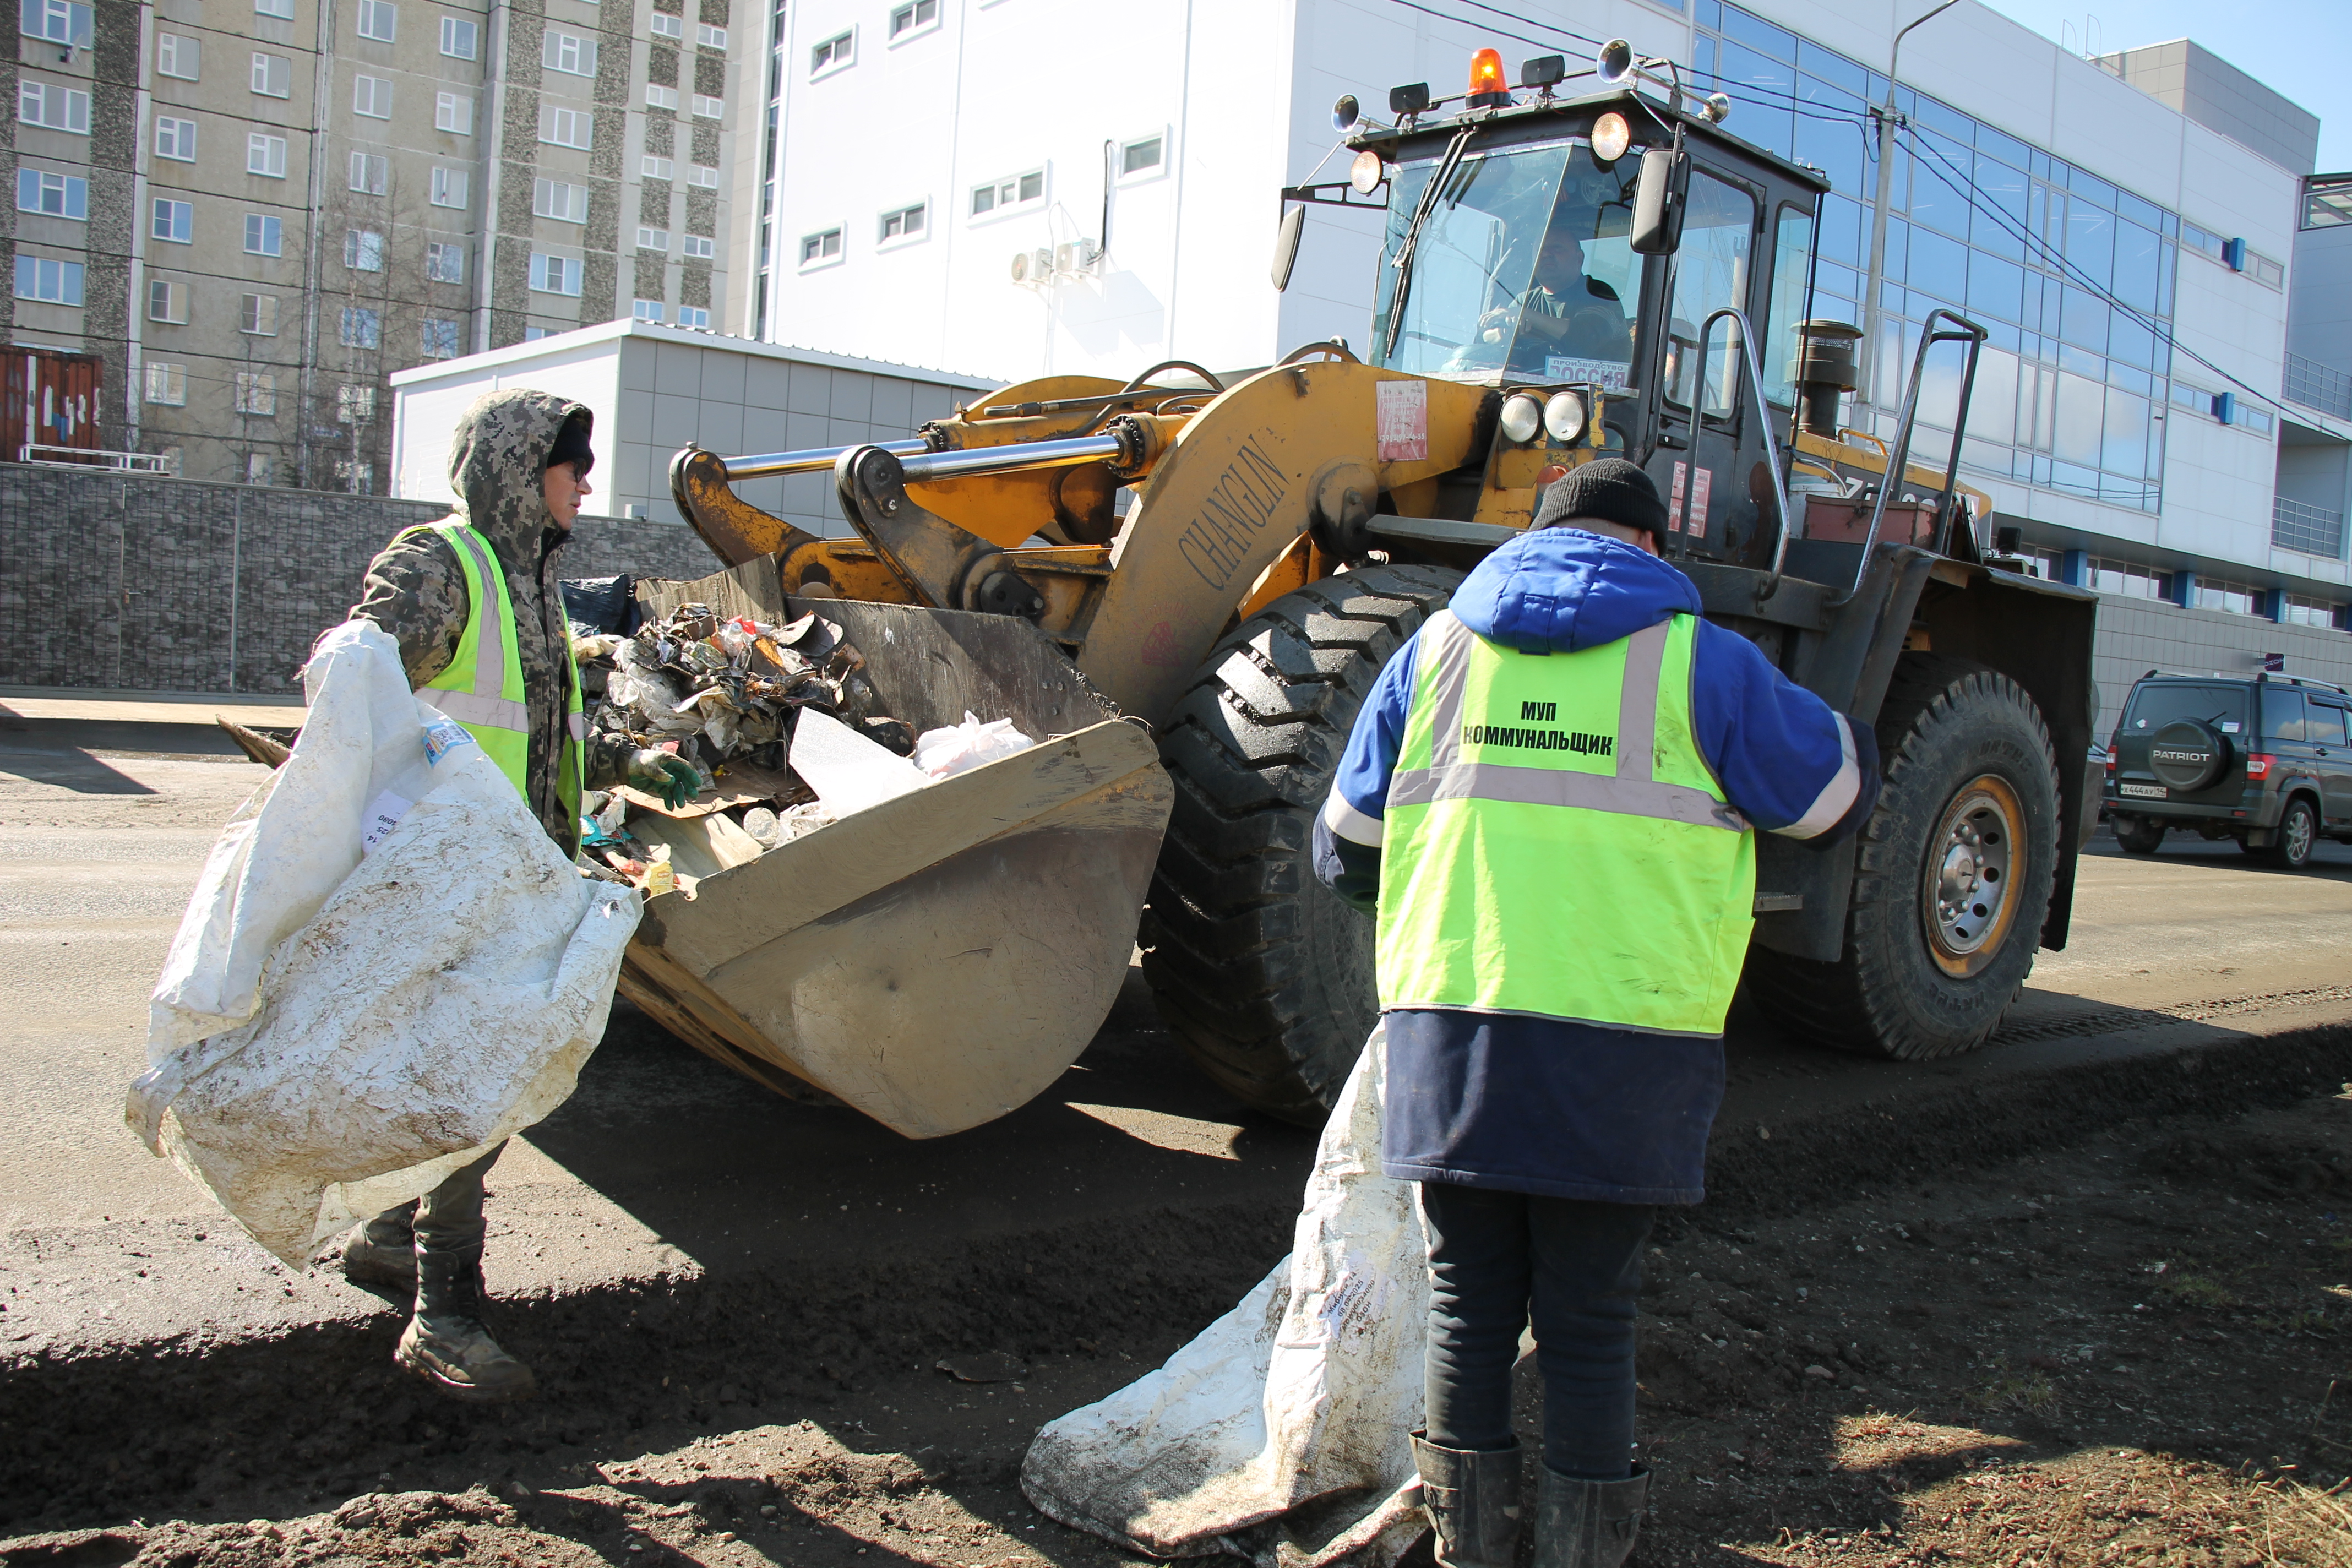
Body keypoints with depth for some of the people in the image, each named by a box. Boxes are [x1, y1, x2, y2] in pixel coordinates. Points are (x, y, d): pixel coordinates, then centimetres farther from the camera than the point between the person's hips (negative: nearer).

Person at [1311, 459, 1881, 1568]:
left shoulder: (1439, 648, 12)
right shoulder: (1701, 662, 4)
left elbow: (1346, 851, 17)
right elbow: (1839, 793, 18)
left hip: (1450, 1030, 2)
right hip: (1624, 1041, -2)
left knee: (1468, 1304, 15)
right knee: (1588, 1320, 10)